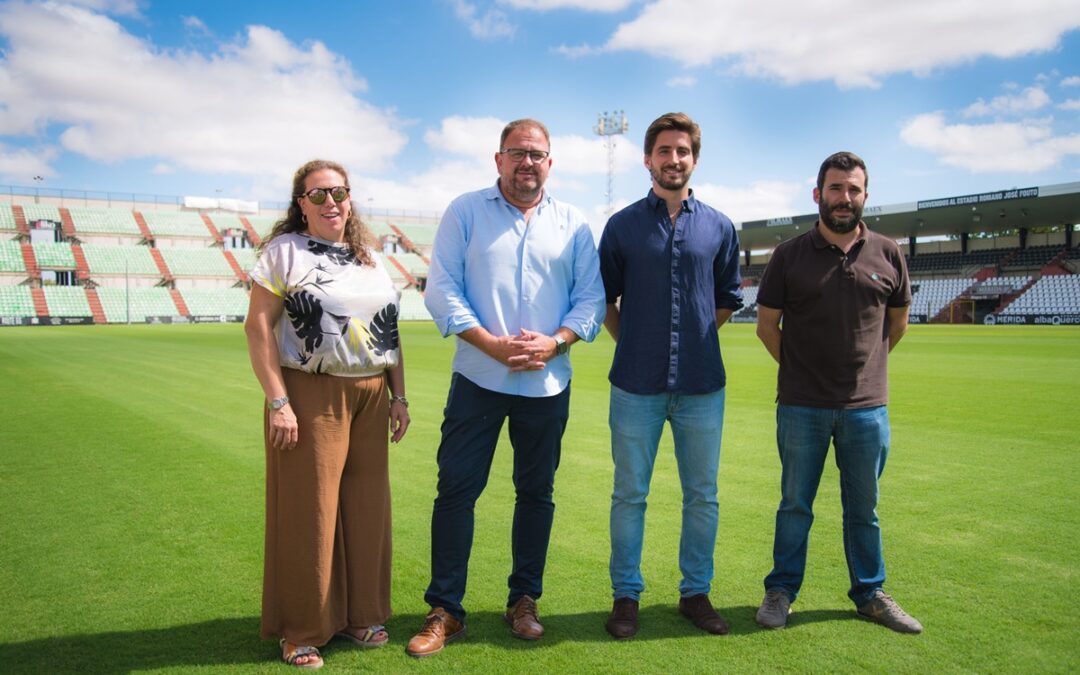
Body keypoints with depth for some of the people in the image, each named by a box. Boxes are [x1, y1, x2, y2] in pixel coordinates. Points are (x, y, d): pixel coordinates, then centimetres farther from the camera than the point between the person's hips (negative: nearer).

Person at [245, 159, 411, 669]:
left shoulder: (372, 259, 14)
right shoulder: (284, 250, -2)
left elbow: (390, 332, 16)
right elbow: (258, 326, -8)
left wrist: (399, 397, 10)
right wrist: (277, 402, -14)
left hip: (371, 397, 5)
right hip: (311, 397, -5)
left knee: (367, 507, 10)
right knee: (309, 512, 2)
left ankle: (362, 614, 27)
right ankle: (303, 631, 19)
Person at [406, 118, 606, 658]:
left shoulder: (574, 224, 8)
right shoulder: (465, 212, 4)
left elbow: (591, 299, 5)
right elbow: (440, 289, -4)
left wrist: (554, 342, -13)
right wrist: (492, 343, -15)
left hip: (547, 384, 2)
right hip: (478, 378, -2)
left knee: (536, 493, 11)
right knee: (456, 489, 0)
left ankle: (524, 601, 27)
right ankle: (444, 610, 13)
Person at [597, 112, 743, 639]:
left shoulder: (719, 228, 6)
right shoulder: (622, 225, 3)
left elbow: (726, 301, 15)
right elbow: (605, 300, 10)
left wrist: (693, 339, 8)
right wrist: (635, 343, 6)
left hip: (702, 385, 2)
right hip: (636, 384, -1)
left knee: (702, 496, 10)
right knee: (630, 495, 6)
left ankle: (696, 592, 26)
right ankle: (626, 596, 20)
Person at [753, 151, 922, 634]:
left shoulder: (887, 255, 3)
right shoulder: (790, 255, -3)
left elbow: (898, 323, 15)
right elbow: (766, 325, 3)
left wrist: (863, 364, 14)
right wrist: (802, 370, 7)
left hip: (867, 407, 2)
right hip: (801, 407, -1)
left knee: (864, 508, 14)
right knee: (795, 505, 10)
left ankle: (870, 594, 31)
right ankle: (781, 590, 25)